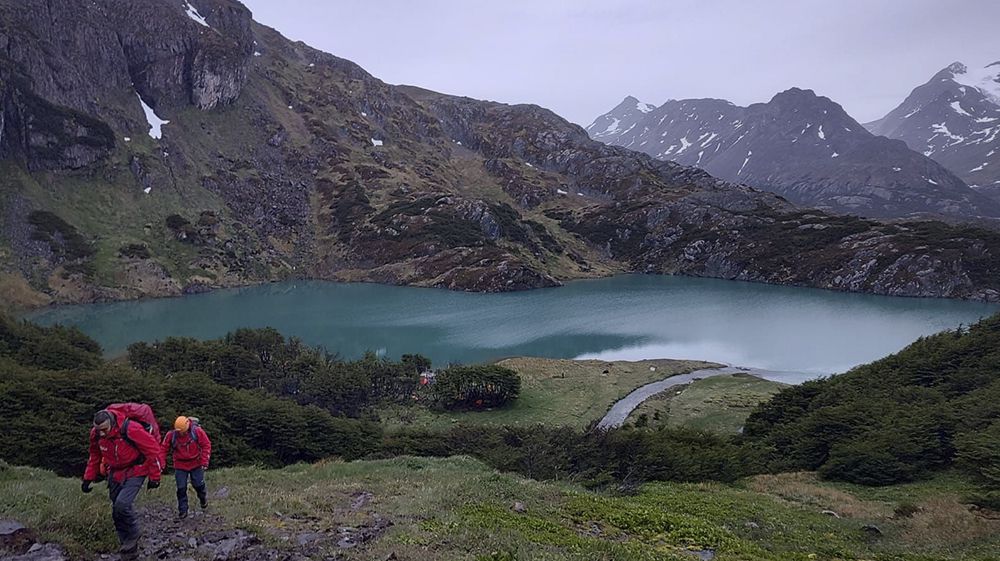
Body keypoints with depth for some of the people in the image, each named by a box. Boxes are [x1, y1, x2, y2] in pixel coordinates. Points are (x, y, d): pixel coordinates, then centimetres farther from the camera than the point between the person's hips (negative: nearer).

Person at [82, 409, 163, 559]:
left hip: (135, 472, -6)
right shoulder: (96, 434, -10)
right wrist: (88, 478, 8)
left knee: (122, 504, -24)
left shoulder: (131, 430, -29)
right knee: (117, 512, 7)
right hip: (115, 473, 6)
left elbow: (153, 450, -19)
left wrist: (154, 477, -14)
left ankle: (132, 536, 2)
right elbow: (95, 457, 11)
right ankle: (130, 548, 21)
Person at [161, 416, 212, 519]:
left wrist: (204, 462, -15)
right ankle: (182, 510, 12)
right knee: (181, 488, 0)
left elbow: (206, 445, -12)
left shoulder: (197, 431, -17)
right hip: (180, 466, 1)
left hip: (196, 464, -1)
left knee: (198, 485, 7)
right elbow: (163, 449, -4)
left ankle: (203, 499, 37)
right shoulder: (171, 435, -12)